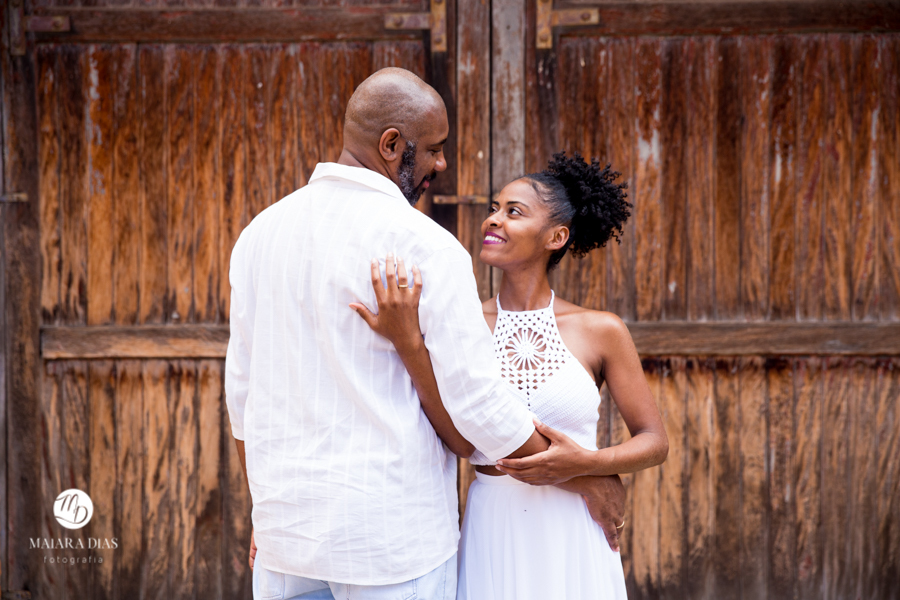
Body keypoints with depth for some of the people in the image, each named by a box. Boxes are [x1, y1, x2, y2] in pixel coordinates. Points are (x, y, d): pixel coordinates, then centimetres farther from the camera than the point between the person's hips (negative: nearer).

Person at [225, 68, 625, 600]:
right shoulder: (426, 247, -15)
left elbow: (242, 390, 11)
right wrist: (586, 478, -2)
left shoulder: (260, 232, 5)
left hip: (284, 532, 6)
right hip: (392, 538, -5)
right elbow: (478, 406, -15)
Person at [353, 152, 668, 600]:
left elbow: (655, 442, 3)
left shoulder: (601, 331, -2)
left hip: (573, 544, 0)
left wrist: (586, 462, -15)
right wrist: (405, 341, -25)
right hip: (492, 541, 0)